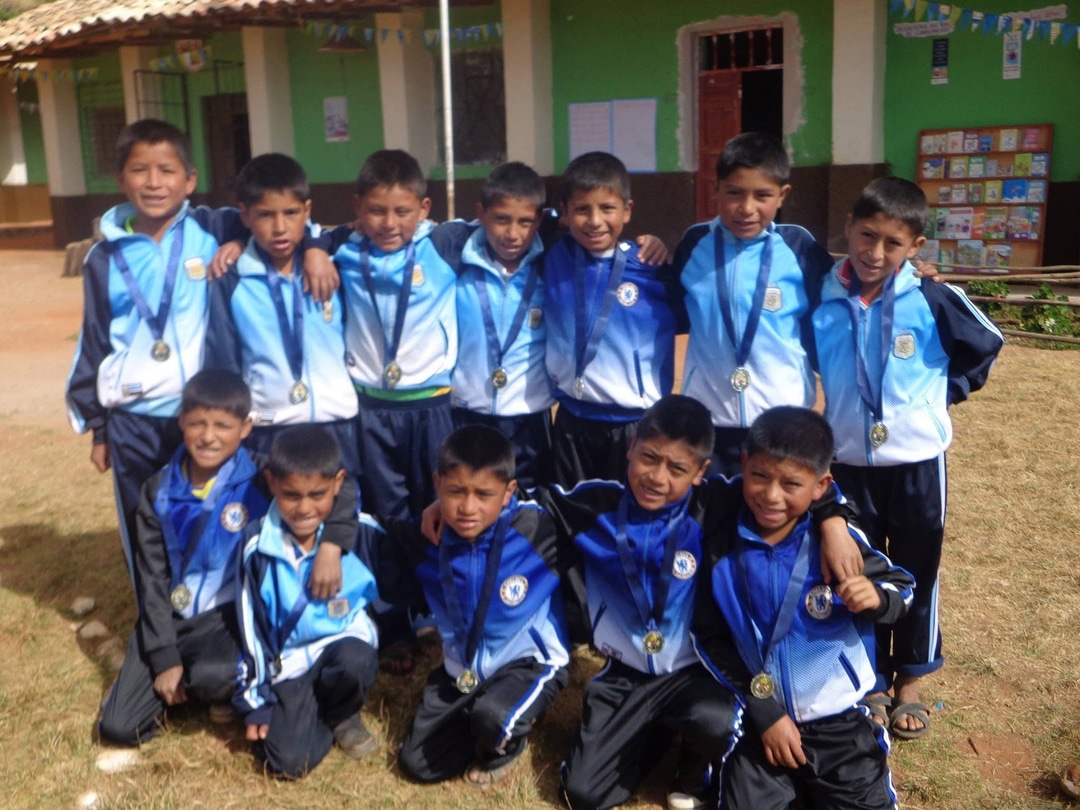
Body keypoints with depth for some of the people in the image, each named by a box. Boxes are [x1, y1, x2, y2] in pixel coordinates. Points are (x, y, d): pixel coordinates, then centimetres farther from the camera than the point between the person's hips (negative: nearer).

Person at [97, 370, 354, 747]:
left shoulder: (260, 480, -13)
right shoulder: (159, 490, -3)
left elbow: (340, 490, -19)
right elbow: (152, 578, -2)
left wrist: (331, 546, -38)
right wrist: (164, 658, -8)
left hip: (232, 612, -3)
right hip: (172, 616, 3)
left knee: (213, 677, -35)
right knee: (118, 728, -6)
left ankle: (227, 687, 2)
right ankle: (187, 677, 21)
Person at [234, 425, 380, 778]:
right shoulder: (259, 548, -9)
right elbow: (252, 628, -2)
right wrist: (256, 700, 0)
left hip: (345, 643, 0)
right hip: (288, 665, 0)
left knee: (354, 662, -35)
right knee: (288, 761, -18)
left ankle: (341, 715, 0)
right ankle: (316, 714, 15)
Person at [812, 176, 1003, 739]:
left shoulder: (931, 301, -11)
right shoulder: (822, 303, -7)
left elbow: (985, 346, 5)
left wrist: (946, 393, 2)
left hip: (917, 461, -1)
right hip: (850, 464, 1)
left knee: (916, 573, 12)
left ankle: (911, 681, 30)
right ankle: (869, 681, 29)